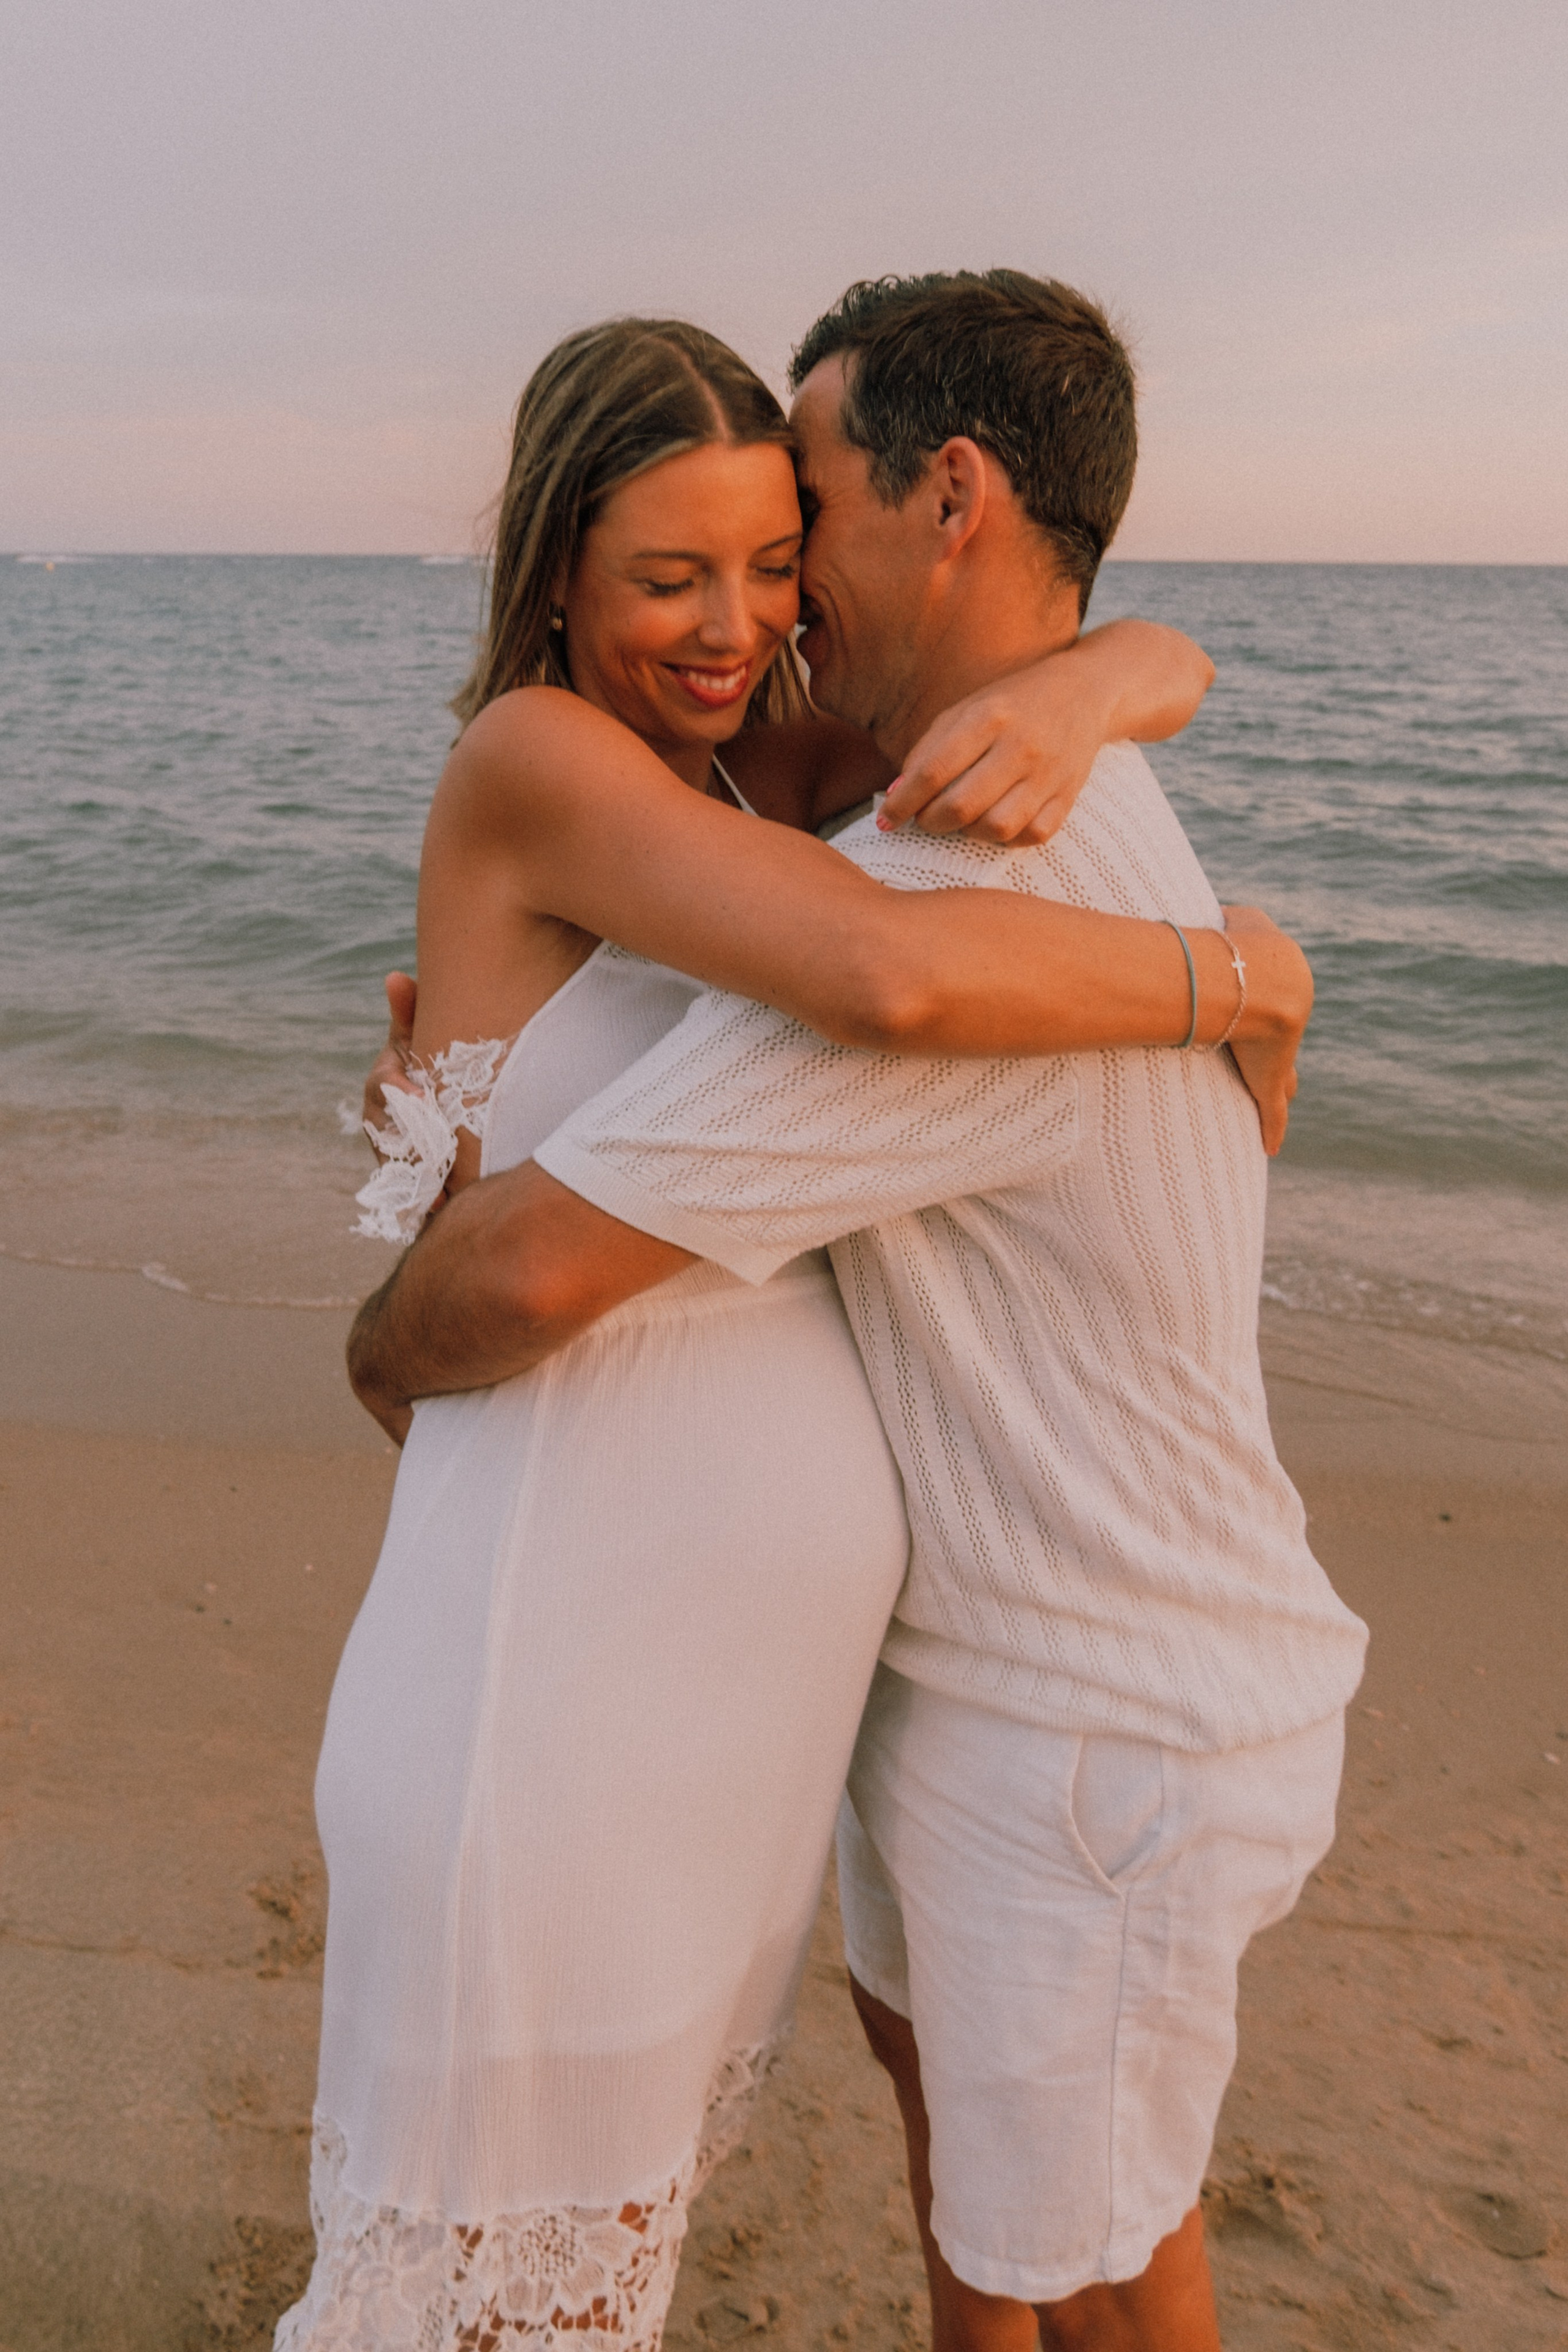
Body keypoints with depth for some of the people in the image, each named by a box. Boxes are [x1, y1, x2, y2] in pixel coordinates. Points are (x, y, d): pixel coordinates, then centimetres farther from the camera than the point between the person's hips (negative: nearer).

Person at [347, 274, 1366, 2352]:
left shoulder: (962, 898, -34)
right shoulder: (1074, 827, 3)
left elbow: (532, 1271, -37)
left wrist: (393, 1349, -11)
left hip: (1103, 1739, -10)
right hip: (983, 1638, 10)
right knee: (922, 2029, 31)